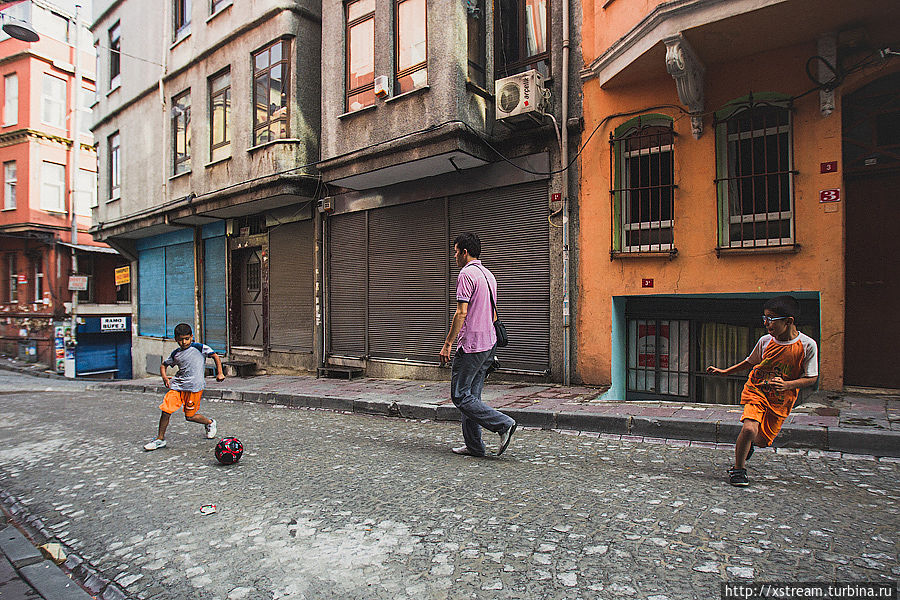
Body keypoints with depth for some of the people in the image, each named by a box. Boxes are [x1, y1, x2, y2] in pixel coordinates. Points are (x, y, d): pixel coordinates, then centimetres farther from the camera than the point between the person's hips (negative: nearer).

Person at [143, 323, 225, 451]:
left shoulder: (199, 348, -3)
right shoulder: (175, 354, 9)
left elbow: (215, 356, 1)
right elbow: (163, 365, 23)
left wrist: (219, 373, -6)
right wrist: (165, 378, 3)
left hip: (194, 387, -4)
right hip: (177, 385, 4)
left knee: (190, 416, 1)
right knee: (165, 410, -7)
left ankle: (210, 423, 29)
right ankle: (160, 439, 12)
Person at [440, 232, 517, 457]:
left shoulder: (466, 274, -12)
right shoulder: (488, 275, 17)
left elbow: (461, 313, -20)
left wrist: (447, 344, -15)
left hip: (470, 346, -10)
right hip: (489, 345, 10)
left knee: (461, 397, -2)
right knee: (472, 396, 13)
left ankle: (503, 424, -7)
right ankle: (474, 446, 17)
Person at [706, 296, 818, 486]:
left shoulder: (807, 345, -13)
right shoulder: (765, 341, -5)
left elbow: (811, 377, -7)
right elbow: (750, 362, 12)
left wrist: (787, 384, -24)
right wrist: (724, 371, 8)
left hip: (781, 400, 0)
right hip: (756, 391, 0)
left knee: (762, 441, 4)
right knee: (749, 428, -22)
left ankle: (747, 445, 42)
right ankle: (739, 468, -1)